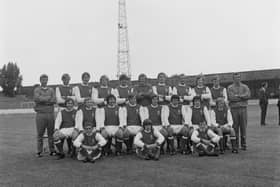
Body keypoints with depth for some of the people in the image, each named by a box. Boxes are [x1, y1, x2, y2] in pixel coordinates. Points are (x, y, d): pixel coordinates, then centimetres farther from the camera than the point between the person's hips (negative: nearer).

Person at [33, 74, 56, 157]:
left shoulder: (51, 90, 13)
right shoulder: (37, 90, 6)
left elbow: (54, 100, -3)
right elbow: (37, 99, -14)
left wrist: (43, 100, -11)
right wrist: (48, 98, -9)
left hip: (50, 113, 2)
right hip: (40, 114, -2)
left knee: (51, 133, 3)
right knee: (40, 134, 1)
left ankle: (52, 151, 9)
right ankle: (39, 152, 7)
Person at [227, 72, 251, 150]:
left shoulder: (245, 87, 11)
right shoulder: (230, 87, 5)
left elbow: (248, 95, -7)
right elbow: (231, 97, -10)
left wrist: (238, 96, -9)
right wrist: (243, 97, -4)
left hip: (243, 108, 2)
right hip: (234, 109, -2)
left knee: (243, 126, 2)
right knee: (235, 127, -1)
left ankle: (243, 144, 9)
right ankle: (235, 145, 7)